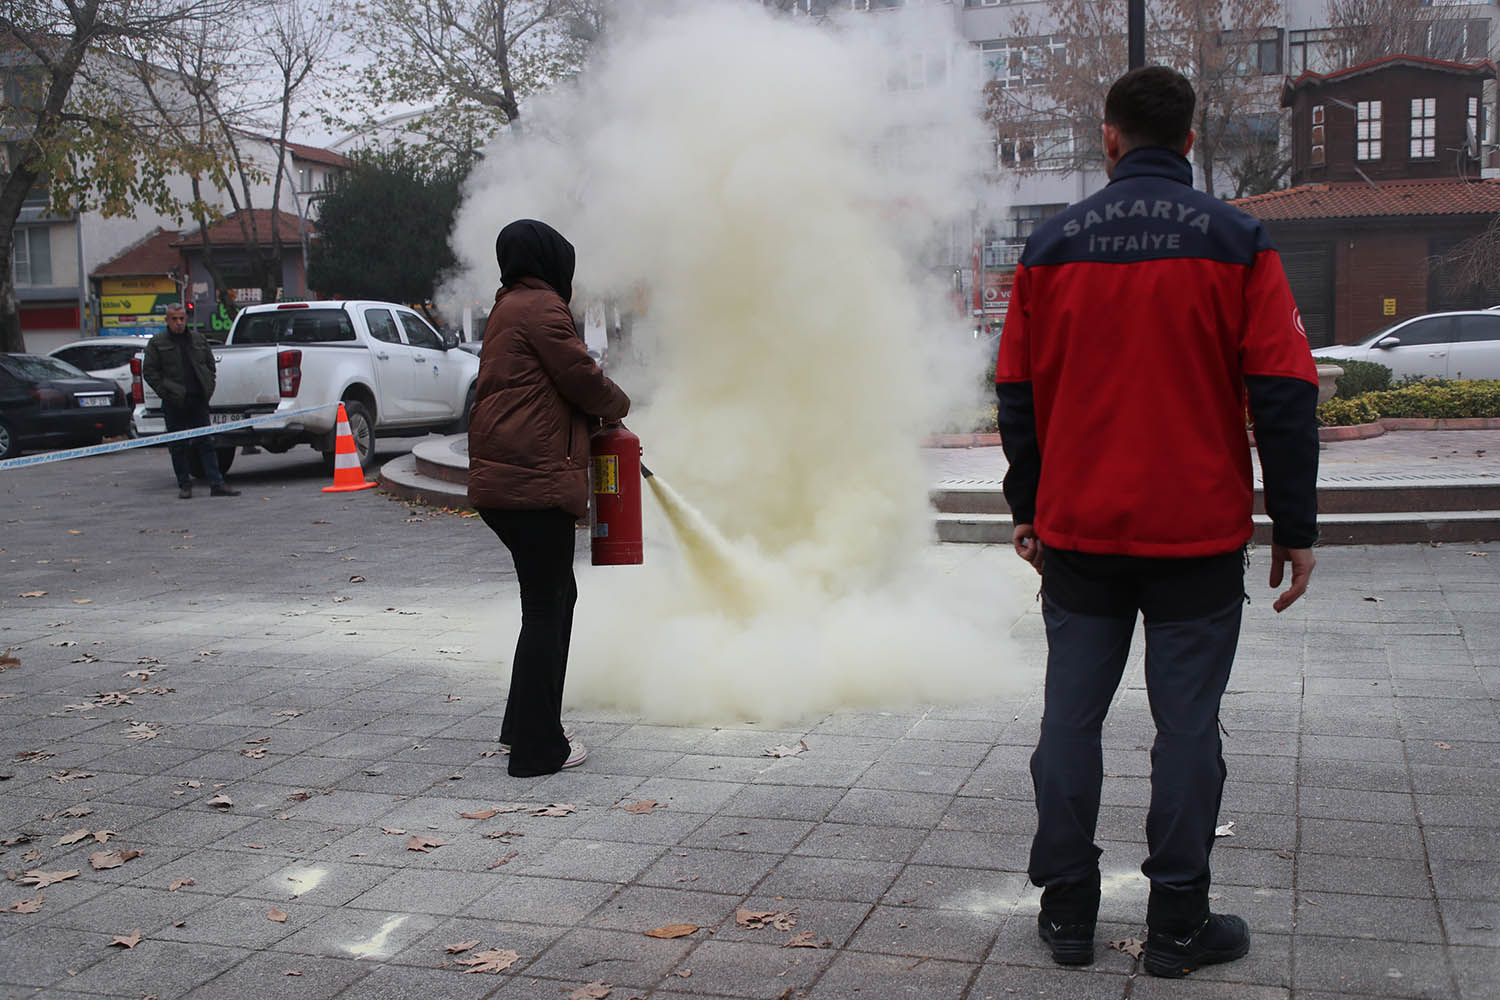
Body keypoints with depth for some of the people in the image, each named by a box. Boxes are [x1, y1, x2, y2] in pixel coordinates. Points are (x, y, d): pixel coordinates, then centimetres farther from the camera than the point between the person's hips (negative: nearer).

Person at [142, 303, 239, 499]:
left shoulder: (199, 339, 13)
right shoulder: (157, 343, 2)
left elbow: (210, 366, 18)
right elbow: (149, 372, 1)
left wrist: (208, 390, 6)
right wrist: (166, 393, -8)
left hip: (199, 401, 2)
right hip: (174, 404, -2)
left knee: (206, 443, 1)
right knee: (178, 446, 3)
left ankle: (216, 484, -2)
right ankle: (184, 485, 10)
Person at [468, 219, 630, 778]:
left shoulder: (510, 308, 23)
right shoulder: (540, 308, -9)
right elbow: (582, 378, -11)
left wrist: (598, 416, 15)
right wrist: (617, 406, 8)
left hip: (501, 480, 10)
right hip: (534, 481, -10)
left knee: (555, 598, 19)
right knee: (546, 610, -4)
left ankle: (527, 727, 27)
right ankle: (537, 748, 2)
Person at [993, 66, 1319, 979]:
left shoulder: (1053, 245, 3)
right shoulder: (1235, 242, -3)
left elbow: (1018, 392, 7)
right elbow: (1284, 392, -5)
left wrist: (1028, 511, 16)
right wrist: (1297, 527, 0)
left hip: (1077, 534, 2)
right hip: (1199, 533, -2)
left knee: (1072, 714, 9)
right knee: (1187, 723, 5)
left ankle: (1067, 911, 16)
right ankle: (1179, 925, 11)